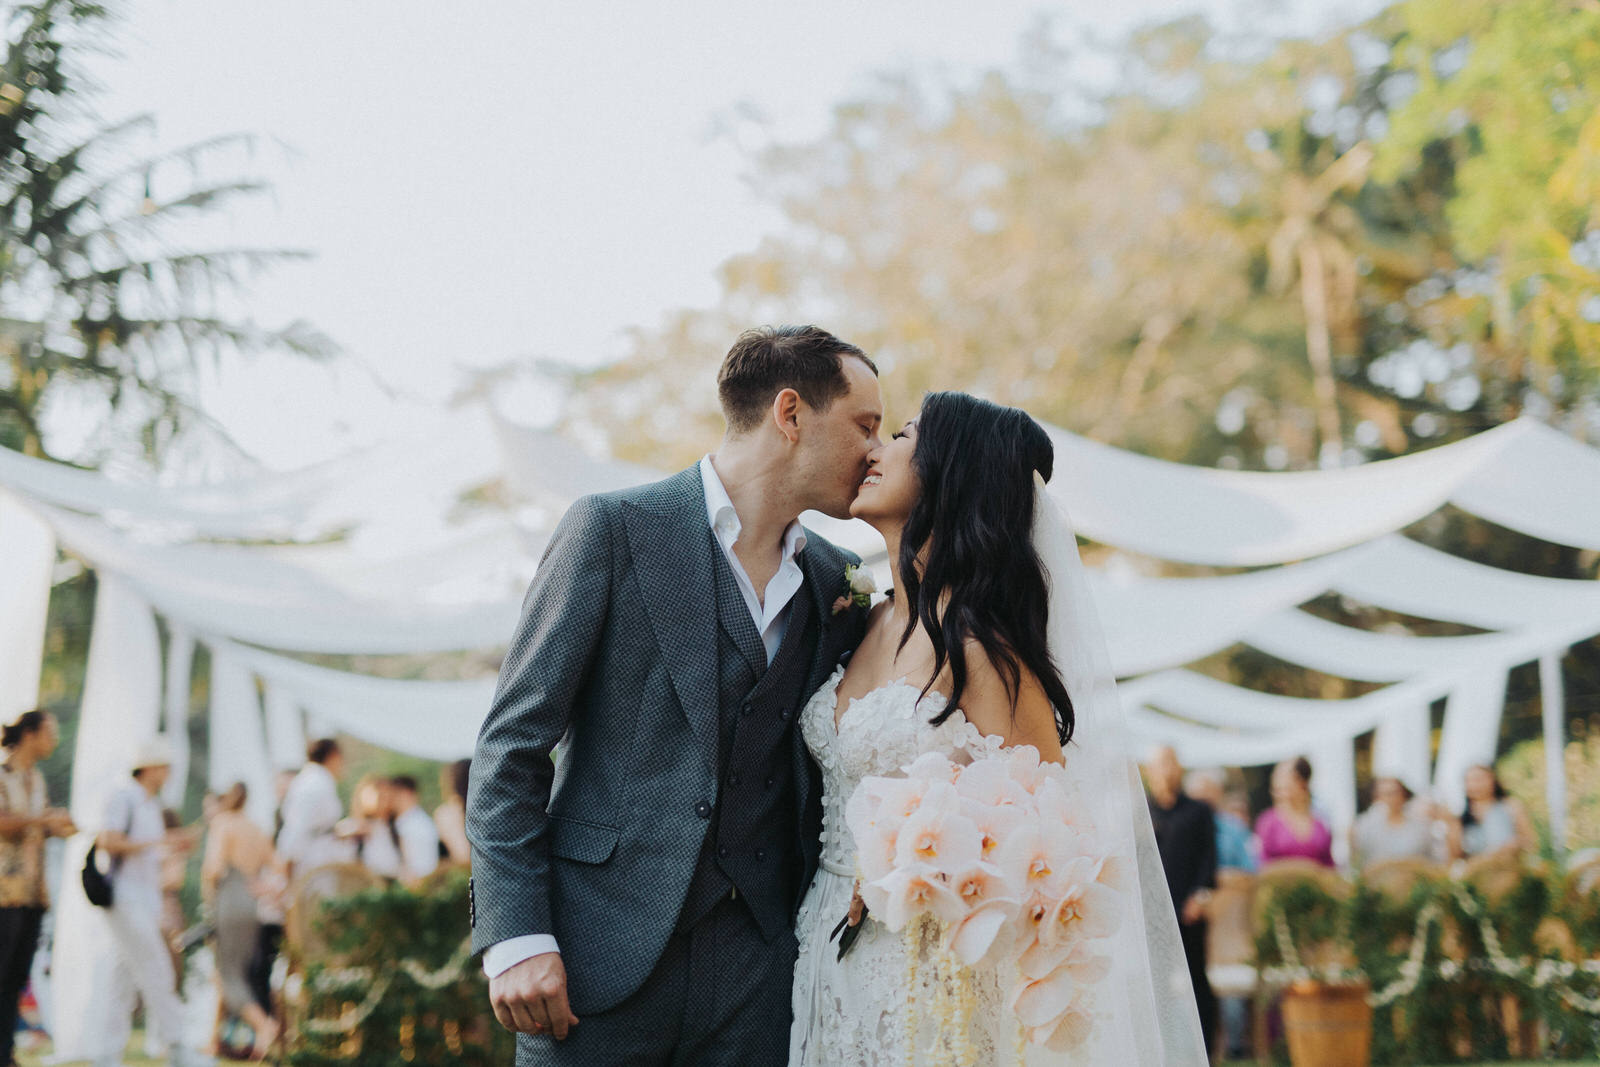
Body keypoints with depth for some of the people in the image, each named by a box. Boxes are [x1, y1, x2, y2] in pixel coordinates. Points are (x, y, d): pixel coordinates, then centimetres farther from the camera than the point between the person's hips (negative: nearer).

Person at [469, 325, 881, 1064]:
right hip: (604, 954, -4)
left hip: (756, 967, 4)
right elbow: (512, 741, -6)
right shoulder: (615, 529, -4)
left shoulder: (837, 582, 12)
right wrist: (515, 936, -13)